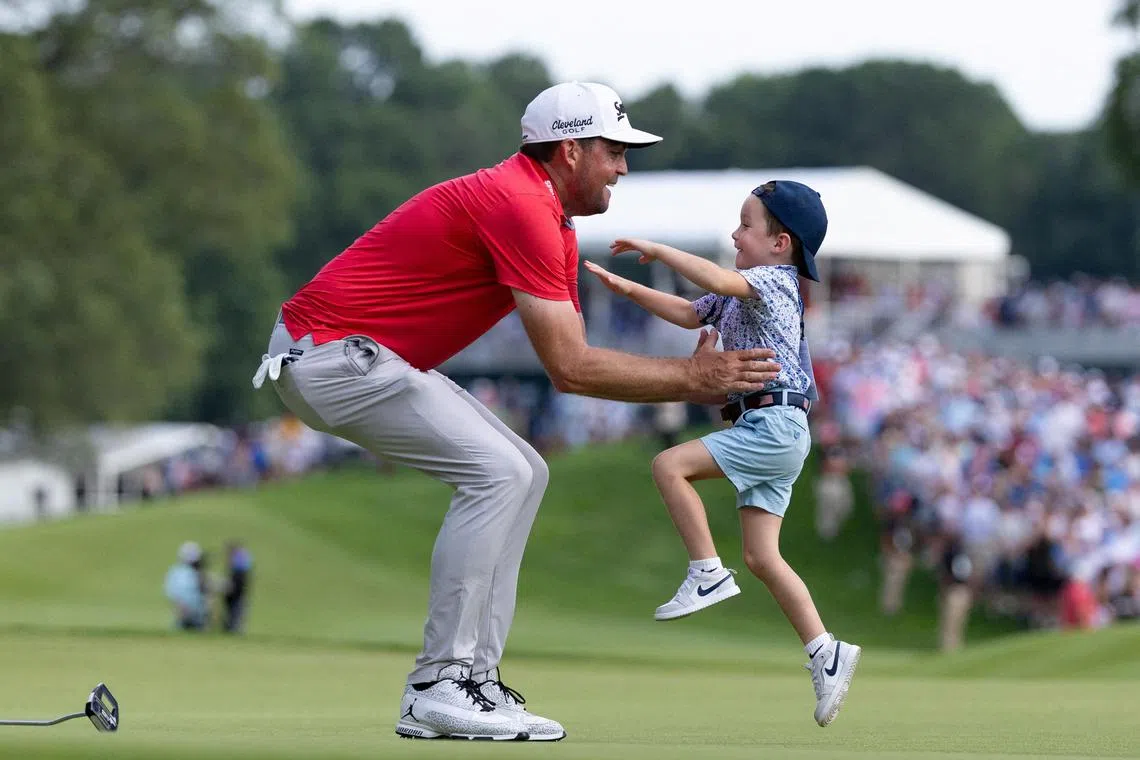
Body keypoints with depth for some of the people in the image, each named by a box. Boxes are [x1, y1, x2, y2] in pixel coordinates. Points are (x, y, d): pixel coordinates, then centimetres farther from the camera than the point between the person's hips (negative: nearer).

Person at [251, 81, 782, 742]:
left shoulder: (556, 226, 14)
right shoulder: (520, 207, -19)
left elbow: (570, 361, 11)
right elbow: (569, 368, -21)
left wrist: (695, 377, 2)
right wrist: (690, 379, -13)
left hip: (369, 359, 11)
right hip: (329, 355, -11)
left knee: (523, 473, 8)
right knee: (500, 472, -17)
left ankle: (475, 680, 6)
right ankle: (438, 689, -15)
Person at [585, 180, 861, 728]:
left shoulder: (776, 281, -7)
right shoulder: (744, 294, 22)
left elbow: (717, 280, -25)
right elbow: (689, 313, 25)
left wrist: (657, 250, -18)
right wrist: (628, 289, 16)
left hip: (775, 425, -10)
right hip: (767, 435, 10)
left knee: (669, 465, -16)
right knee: (761, 555, 3)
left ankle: (707, 574, -13)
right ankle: (825, 654, 1)